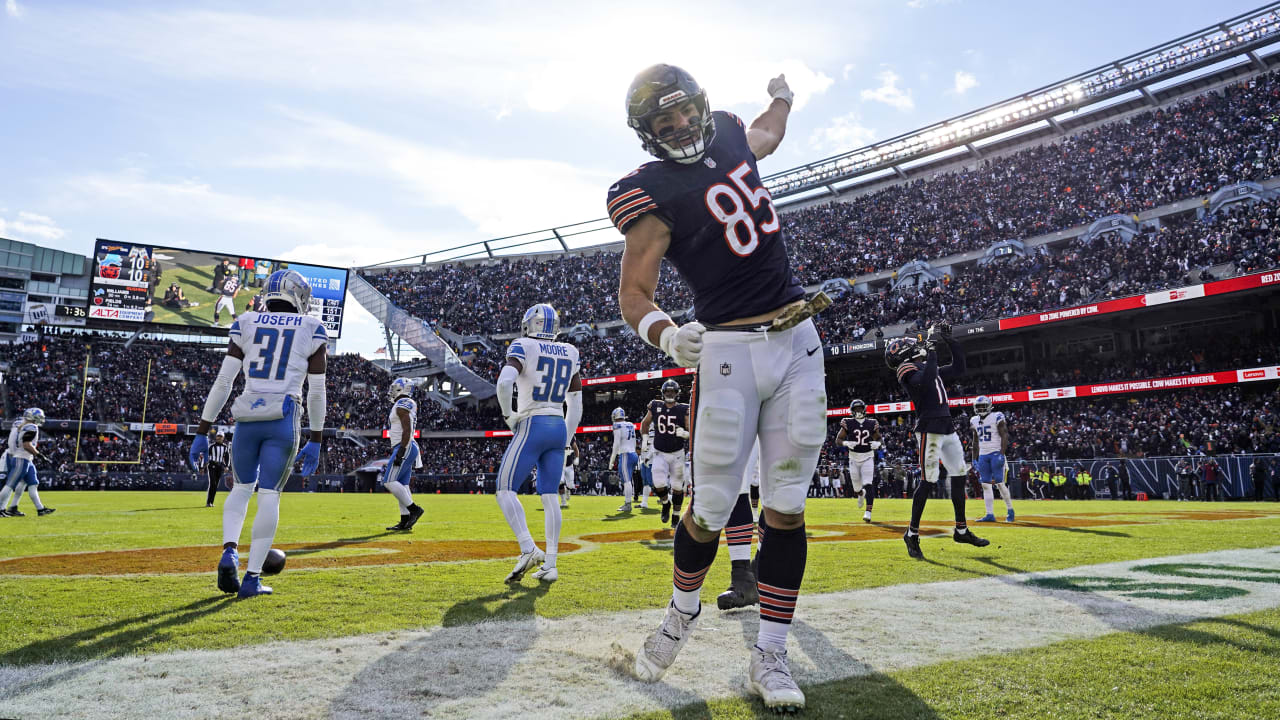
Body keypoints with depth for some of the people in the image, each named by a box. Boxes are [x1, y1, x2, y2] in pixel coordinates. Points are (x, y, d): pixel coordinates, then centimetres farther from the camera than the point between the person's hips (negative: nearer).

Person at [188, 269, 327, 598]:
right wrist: (315, 441, 10)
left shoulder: (246, 325, 9)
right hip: (284, 419, -2)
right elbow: (316, 392, 3)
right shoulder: (312, 330, 5)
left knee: (242, 487, 21)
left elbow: (223, 381, 3)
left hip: (247, 418, 2)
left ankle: (230, 550, -1)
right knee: (269, 495, 3)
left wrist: (202, 432, 8)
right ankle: (252, 577, 2)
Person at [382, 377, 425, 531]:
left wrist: (401, 452, -23)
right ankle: (405, 521, 6)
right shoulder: (407, 406, 20)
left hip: (405, 448, -10)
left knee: (390, 481, -11)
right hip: (406, 449, 10)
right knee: (402, 485, 7)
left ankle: (414, 509, -10)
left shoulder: (402, 405, -10)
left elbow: (407, 430, -19)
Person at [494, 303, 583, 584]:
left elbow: (504, 382, -23)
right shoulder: (569, 353, 12)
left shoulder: (523, 347, -5)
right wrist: (566, 440, 20)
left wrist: (508, 415, -7)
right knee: (550, 496, 7)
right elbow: (576, 403, 14)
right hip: (559, 427, 6)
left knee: (505, 490, 1)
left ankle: (529, 549, -14)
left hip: (531, 427, -6)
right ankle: (550, 564, 4)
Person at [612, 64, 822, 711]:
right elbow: (633, 293, -9)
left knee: (786, 508, 3)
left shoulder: (727, 133, 12)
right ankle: (682, 612, 32)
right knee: (713, 509, 0)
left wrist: (781, 97, 50)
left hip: (798, 342, 5)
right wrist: (667, 336, -27)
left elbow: (766, 138, 39)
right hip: (729, 350, -5)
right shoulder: (654, 192, -7)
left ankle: (769, 658, 14)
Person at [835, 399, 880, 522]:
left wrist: (877, 443, -11)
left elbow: (878, 438, 12)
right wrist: (847, 443, -21)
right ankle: (861, 493, 47)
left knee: (869, 485, -15)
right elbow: (838, 439, -1)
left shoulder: (872, 424, -1)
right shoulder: (848, 424, -5)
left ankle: (868, 512, -16)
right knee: (856, 488, 10)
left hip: (868, 458, 0)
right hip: (854, 458, 1)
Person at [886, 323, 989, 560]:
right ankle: (912, 534, -2)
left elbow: (959, 367, 25)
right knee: (928, 481, -11)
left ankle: (961, 530, 22)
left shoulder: (929, 367, 20)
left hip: (947, 427, 9)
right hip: (929, 429, -9)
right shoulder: (909, 370, -7)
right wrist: (931, 349, -21)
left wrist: (949, 340, 18)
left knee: (959, 476, 11)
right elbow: (926, 382, -28)